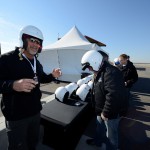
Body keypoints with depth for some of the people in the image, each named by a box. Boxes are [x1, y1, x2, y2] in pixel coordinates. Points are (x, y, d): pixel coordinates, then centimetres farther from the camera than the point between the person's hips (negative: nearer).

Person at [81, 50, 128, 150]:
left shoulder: (110, 72, -29)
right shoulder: (100, 72, 4)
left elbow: (114, 96, -36)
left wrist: (106, 112, -24)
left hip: (112, 112, -9)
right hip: (102, 110, 10)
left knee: (111, 134, 16)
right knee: (100, 127, 30)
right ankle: (97, 141, 55)